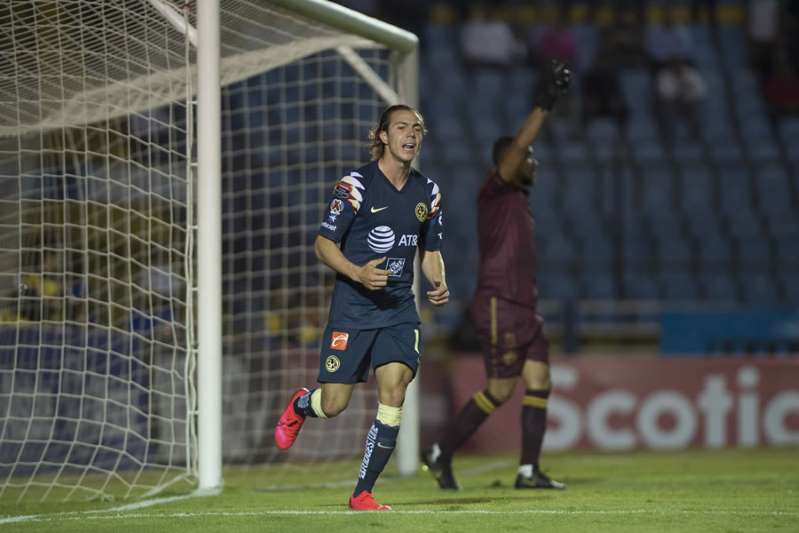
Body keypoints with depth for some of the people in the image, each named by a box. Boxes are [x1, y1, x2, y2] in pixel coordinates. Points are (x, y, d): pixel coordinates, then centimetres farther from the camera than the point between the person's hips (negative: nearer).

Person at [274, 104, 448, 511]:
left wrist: (438, 283, -2)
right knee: (334, 404, -2)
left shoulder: (427, 192, 9)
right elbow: (324, 244, -5)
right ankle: (300, 405, 37)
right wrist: (358, 273, -22)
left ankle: (363, 494, -3)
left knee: (393, 396, -13)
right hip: (352, 308, -4)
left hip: (399, 309, 4)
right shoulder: (356, 185, -8)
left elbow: (431, 251, 19)